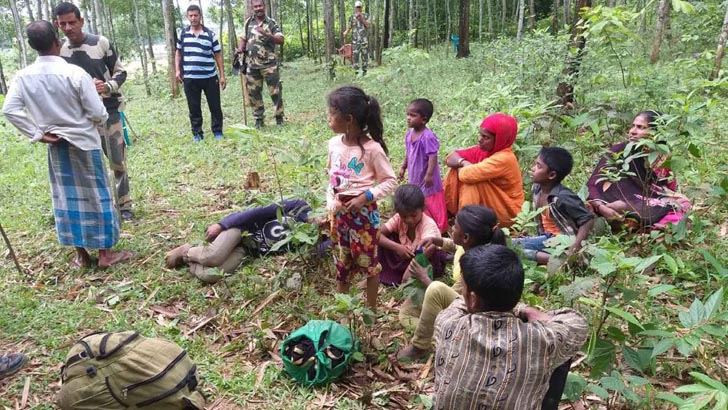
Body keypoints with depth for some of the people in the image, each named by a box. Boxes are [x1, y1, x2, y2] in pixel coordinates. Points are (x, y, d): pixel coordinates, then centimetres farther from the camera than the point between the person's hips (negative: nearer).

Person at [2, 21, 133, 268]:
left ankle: (81, 255, 22)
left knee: (67, 198, 13)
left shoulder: (24, 76, -5)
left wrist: (38, 134, 0)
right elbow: (97, 113, -16)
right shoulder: (74, 73, -17)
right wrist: (98, 122, 6)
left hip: (56, 146, 4)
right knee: (96, 196, 6)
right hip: (84, 142, -4)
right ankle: (106, 253, 13)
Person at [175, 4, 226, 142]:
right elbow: (178, 53, 15)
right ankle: (197, 133, 17)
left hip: (210, 77, -1)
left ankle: (217, 131, 19)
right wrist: (177, 70, 3)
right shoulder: (183, 33, 5)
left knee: (215, 106, 5)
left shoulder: (210, 34, 0)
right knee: (194, 108, 7)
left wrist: (222, 75, 0)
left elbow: (218, 55, 3)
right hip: (190, 78, 1)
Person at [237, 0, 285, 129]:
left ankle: (279, 118, 12)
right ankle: (259, 119, 17)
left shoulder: (271, 23, -2)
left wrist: (266, 34, -23)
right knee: (253, 93, 7)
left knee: (275, 91, -1)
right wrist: (240, 49, 0)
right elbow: (243, 38, 19)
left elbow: (281, 40, -11)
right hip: (252, 65, 4)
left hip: (269, 64, -4)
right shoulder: (248, 22, 10)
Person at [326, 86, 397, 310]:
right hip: (339, 213, 6)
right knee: (342, 262, 18)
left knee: (368, 261, 10)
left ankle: (371, 308, 29)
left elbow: (390, 181, -12)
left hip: (363, 213, -6)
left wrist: (366, 197, -21)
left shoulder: (372, 148, -19)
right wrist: (330, 207, 4)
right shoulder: (334, 144, -1)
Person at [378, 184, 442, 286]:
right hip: (406, 257, 4)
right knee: (386, 237, -15)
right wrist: (396, 247, -34)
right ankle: (385, 273, -6)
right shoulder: (398, 218, -16)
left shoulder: (428, 224, -29)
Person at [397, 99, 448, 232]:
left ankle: (440, 229, 18)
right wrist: (403, 167, 18)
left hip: (427, 179, -8)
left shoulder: (428, 137, -25)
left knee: (432, 205, 3)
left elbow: (433, 156, -26)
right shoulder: (409, 134, 2)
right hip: (415, 176, 8)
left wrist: (429, 174, -27)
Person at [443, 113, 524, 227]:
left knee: (472, 183, -28)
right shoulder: (484, 148, -3)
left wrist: (461, 165, -10)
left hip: (506, 212, -8)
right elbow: (451, 159, -2)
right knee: (456, 172, -6)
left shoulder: (504, 159, -27)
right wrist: (463, 162, -24)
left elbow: (468, 175, -33)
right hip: (488, 204, 8)